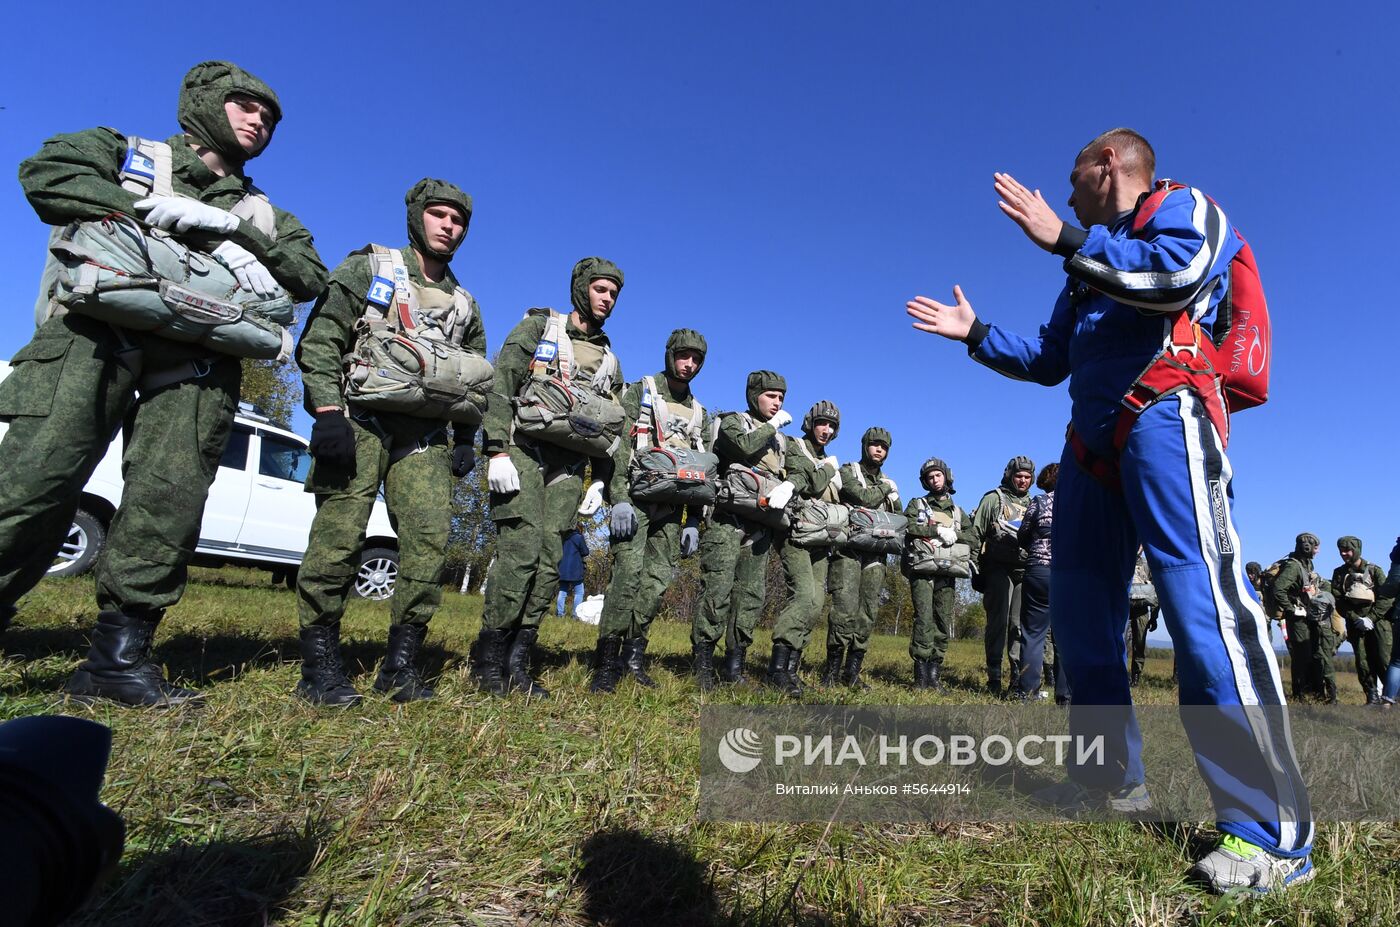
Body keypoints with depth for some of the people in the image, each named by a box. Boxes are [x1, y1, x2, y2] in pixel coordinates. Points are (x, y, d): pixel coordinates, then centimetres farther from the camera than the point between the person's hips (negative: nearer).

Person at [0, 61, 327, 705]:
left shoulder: (262, 213, 27)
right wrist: (160, 213, -5)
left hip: (195, 362, 2)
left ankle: (118, 654, -4)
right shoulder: (126, 153, 23)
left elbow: (310, 275, 8)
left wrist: (226, 225, -4)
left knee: (172, 495, -11)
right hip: (99, 332, -1)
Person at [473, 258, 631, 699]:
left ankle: (517, 662, 6)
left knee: (550, 563, -2)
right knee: (521, 553, -14)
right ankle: (488, 660, -2)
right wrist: (497, 450, -16)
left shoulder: (610, 360, 21)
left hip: (568, 467, 5)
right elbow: (500, 386, -5)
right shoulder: (539, 326, 7)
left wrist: (602, 483, 8)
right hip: (523, 451, -4)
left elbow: (615, 431, 20)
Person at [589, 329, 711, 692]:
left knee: (658, 578, 2)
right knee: (628, 572, -15)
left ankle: (634, 651, 13)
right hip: (637, 496, -5)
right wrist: (618, 501, -18)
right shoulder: (639, 392, 3)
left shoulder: (699, 412, 19)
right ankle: (607, 662, -9)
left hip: (673, 506, 5)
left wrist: (694, 522, 11)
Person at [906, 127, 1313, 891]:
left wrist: (1065, 240, -12)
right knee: (1078, 610, 4)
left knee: (1201, 603, -20)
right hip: (1094, 441, 8)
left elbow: (1180, 276, -14)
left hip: (1163, 419, -8)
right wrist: (975, 333, 28)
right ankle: (1113, 779, 15)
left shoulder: (1182, 206, 9)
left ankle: (1273, 833, -15)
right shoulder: (1093, 266, 30)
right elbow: (1049, 359, 31)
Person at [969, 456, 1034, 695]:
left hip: (1025, 571, 4)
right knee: (998, 622, -6)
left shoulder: (1032, 504, 22)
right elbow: (976, 533, 3)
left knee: (1021, 625, 3)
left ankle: (1020, 676, 9)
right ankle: (994, 678, -2)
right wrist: (975, 567, -4)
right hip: (998, 568, -4)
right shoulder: (994, 498, 8)